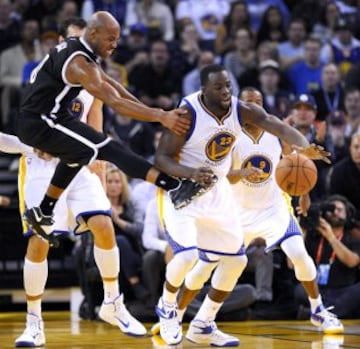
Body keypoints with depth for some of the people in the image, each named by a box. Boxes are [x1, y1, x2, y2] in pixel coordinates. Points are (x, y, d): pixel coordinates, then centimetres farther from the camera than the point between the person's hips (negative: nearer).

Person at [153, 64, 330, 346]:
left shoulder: (241, 111, -12)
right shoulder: (188, 113, -24)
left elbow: (279, 126, -22)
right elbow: (161, 157, -23)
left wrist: (303, 146, -44)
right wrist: (192, 173, -42)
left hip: (218, 192, 6)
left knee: (236, 260, 7)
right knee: (187, 255, -24)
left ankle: (203, 325, 21)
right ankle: (167, 307, 7)